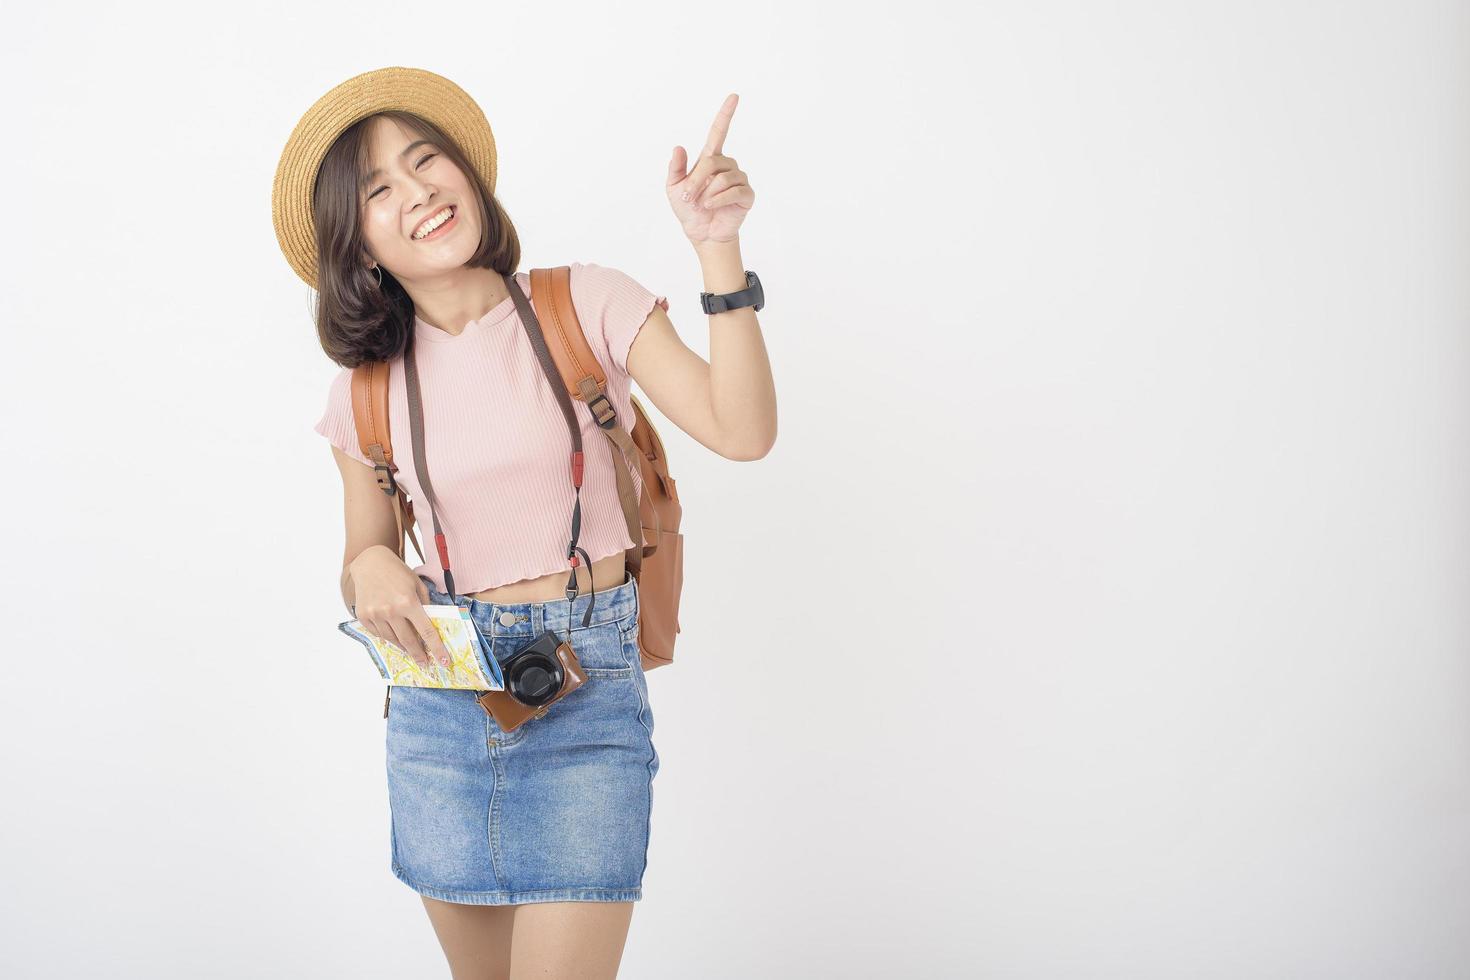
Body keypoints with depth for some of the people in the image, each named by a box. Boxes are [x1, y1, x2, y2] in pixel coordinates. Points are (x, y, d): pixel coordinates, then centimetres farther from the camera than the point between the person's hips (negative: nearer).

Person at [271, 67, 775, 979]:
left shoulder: (588, 305, -4)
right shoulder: (369, 389, 4)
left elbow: (741, 431, -15)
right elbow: (364, 565, 12)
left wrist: (719, 251, -25)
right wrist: (370, 567, -12)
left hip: (588, 700, -3)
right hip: (440, 700, 3)